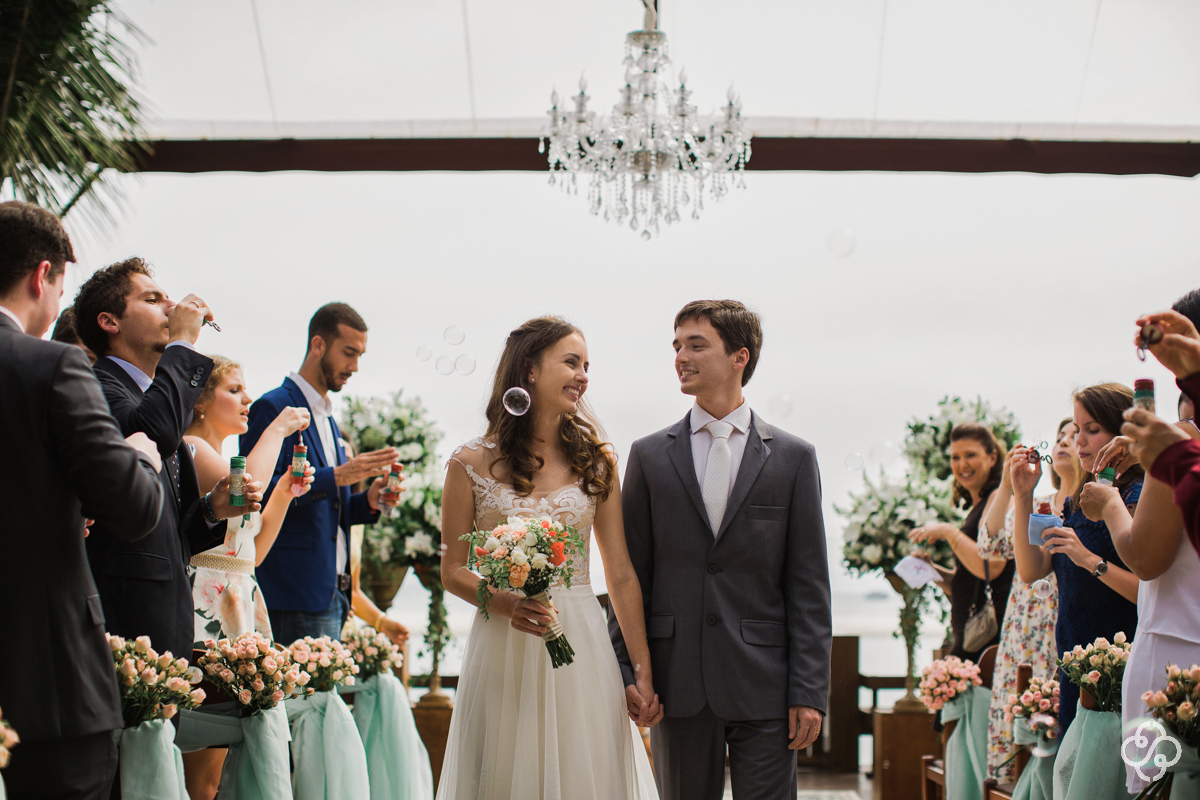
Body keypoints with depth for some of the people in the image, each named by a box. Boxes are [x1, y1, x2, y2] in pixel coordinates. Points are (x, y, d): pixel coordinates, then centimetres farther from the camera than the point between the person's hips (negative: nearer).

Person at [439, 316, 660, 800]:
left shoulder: (595, 461, 6)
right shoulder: (472, 464, 0)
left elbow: (621, 574, 5)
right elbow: (452, 570, 4)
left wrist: (644, 672, 1)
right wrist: (505, 602, -16)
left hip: (580, 650, 2)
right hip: (502, 648, -1)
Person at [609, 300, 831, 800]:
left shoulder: (793, 457, 3)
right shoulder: (649, 455, 7)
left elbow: (808, 585, 1)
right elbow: (631, 573, 7)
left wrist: (809, 691, -5)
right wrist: (626, 669, -1)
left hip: (764, 685, -1)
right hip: (678, 685, 1)